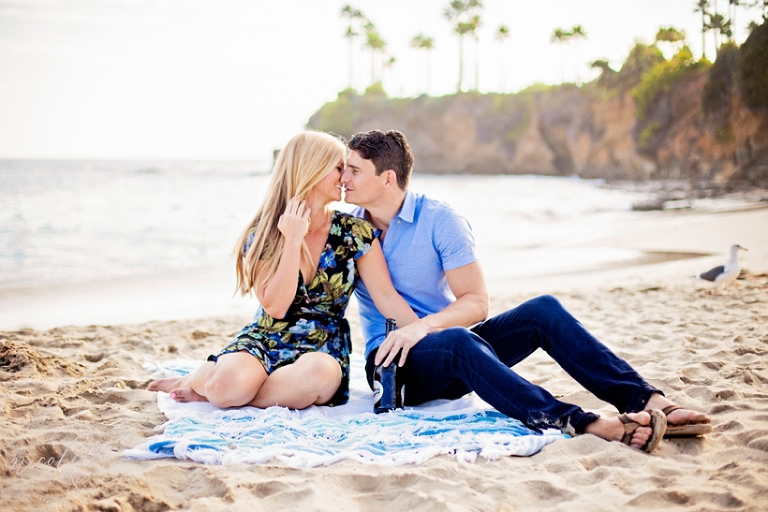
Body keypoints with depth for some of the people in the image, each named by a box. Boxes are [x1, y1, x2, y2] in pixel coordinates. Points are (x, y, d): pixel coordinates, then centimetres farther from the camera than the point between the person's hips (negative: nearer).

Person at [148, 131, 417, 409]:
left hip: (323, 350, 1)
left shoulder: (354, 233, -3)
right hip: (263, 343, -1)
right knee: (230, 381, -35)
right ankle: (193, 381, 3)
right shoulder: (262, 233, -5)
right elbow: (274, 307, -14)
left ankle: (211, 390, -15)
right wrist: (293, 240, -19)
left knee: (319, 372, -37)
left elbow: (386, 296, -7)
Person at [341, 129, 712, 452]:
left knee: (543, 310, -21)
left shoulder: (439, 220, -3)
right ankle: (580, 424, -51)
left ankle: (647, 400, -29)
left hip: (454, 345, 2)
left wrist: (423, 325, -27)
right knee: (458, 341, -37)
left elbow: (477, 302, -10)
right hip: (393, 363, -2)